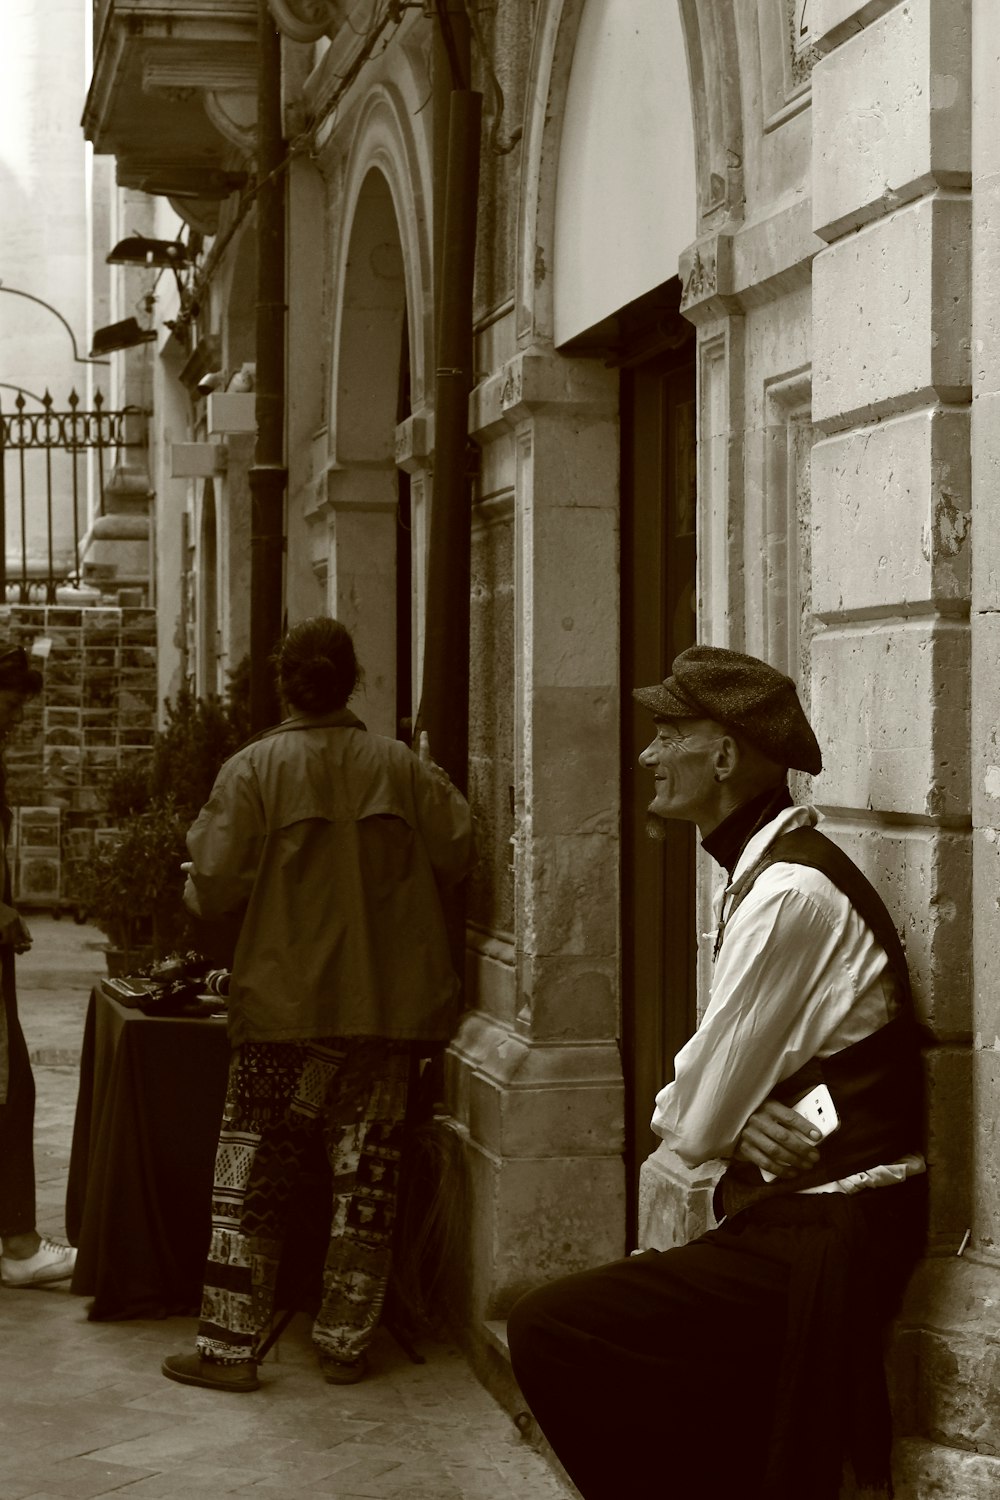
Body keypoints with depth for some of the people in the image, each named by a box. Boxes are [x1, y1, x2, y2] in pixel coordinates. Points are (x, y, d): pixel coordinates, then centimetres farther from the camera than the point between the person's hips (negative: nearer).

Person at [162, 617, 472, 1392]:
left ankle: (230, 1346, 6)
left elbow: (212, 886, -10)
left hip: (285, 1003, -2)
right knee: (365, 1177, 10)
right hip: (388, 1007, 2)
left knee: (253, 1181, 6)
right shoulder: (405, 768, -1)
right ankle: (346, 1342, 15)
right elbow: (458, 852, -1)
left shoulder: (254, 769, -7)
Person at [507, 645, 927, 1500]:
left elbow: (696, 1125, -17)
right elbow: (706, 1113, 13)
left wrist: (682, 1114, 5)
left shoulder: (789, 893, -20)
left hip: (819, 1243, -10)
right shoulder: (764, 872, 12)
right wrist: (731, 1120, -8)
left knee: (548, 1334, -12)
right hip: (802, 1216, 10)